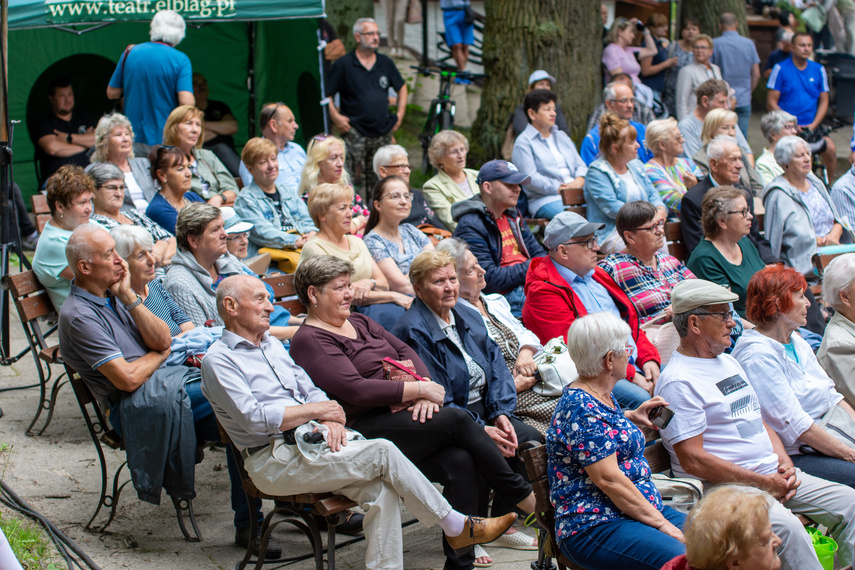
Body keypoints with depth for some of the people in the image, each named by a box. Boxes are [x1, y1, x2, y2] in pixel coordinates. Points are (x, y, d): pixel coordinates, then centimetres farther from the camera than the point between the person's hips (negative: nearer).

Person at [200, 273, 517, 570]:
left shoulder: (272, 346, 23)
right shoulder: (218, 360, -3)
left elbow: (312, 391, 19)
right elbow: (254, 418, -15)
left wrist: (332, 419, -4)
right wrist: (316, 410, -9)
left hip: (313, 442, 8)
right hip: (274, 461, -8)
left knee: (381, 489, -19)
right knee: (383, 453, -20)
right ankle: (456, 527, -9)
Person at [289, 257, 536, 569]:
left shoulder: (359, 322, 23)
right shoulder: (309, 341, -3)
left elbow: (405, 351, 15)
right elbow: (355, 390, -15)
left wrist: (424, 392, -5)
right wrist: (419, 390, -12)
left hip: (405, 413, 8)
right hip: (366, 429, -8)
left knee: (462, 461, -20)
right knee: (457, 420, -24)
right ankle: (521, 494, -10)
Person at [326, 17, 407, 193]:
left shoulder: (385, 63, 11)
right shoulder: (343, 64, -3)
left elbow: (402, 87, 24)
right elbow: (325, 94, -3)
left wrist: (400, 114, 14)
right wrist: (336, 117, -11)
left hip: (383, 132, 4)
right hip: (354, 133, -4)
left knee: (379, 179, 9)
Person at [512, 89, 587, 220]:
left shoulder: (562, 137, 27)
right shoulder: (523, 142, 3)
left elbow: (580, 165, 22)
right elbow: (530, 178, -10)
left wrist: (579, 181, -2)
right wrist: (558, 188, -18)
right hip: (545, 200, -6)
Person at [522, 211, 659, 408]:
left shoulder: (596, 275, 21)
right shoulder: (543, 291, -9)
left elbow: (630, 320, 24)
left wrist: (648, 358, 4)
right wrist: (630, 375, -18)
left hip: (635, 366, 8)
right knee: (640, 398, -32)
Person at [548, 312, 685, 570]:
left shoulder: (603, 396, 14)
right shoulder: (580, 409, -16)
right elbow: (608, 479, -20)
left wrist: (631, 417, 28)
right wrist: (660, 523, -16)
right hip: (593, 527, -10)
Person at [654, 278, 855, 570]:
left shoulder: (729, 362, 19)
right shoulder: (677, 381, -12)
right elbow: (693, 460, -17)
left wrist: (784, 462, 4)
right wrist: (763, 483, -15)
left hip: (772, 474, 9)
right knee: (785, 526, -33)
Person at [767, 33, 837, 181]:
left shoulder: (819, 70, 11)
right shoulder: (780, 69, 0)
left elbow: (823, 102, 12)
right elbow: (771, 102, -2)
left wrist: (813, 125, -4)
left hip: (811, 128, 3)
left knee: (830, 148, -19)